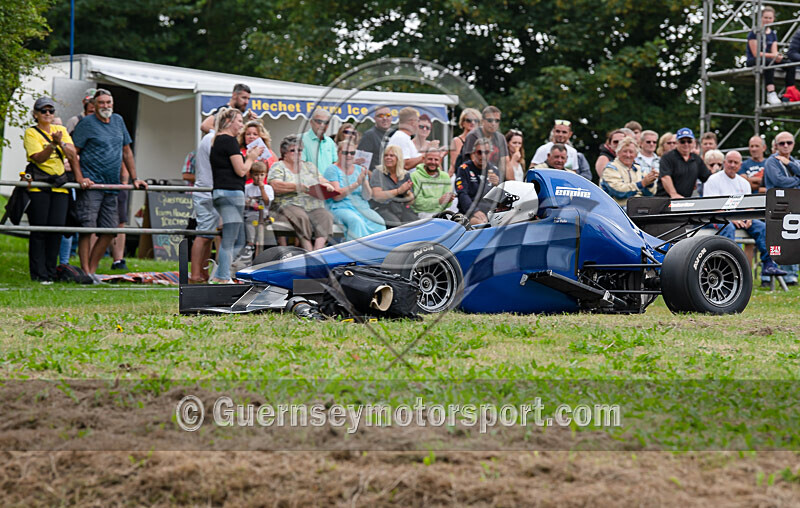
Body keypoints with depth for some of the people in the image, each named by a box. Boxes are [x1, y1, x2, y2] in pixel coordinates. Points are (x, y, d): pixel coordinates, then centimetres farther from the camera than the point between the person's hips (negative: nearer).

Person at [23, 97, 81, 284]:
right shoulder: (31, 132, 2)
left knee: (57, 228, -3)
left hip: (60, 186, 4)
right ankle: (38, 275, -1)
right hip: (38, 186, -4)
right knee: (39, 230, -5)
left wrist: (60, 143, -14)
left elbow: (72, 155, 3)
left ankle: (50, 273, 6)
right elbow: (39, 158, -12)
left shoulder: (61, 130, 15)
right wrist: (53, 144, -25)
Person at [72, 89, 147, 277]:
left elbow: (126, 152, 22)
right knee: (87, 228, -10)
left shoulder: (118, 121, 16)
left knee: (109, 230, 3)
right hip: (90, 184, -6)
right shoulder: (87, 123, -2)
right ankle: (85, 272, -8)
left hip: (111, 186, 6)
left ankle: (92, 270, 12)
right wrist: (79, 177, -16)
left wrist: (134, 178, 17)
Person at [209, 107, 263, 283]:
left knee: (239, 241, 14)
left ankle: (217, 277, 11)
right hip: (231, 192, -10)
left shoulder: (217, 141, 19)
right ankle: (222, 278, -4)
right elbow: (241, 170, -13)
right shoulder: (230, 140, -10)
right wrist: (251, 157, 4)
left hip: (219, 192, 10)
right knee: (229, 241, -6)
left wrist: (248, 157, 18)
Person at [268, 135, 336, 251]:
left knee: (326, 217, -29)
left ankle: (318, 250, -44)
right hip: (290, 205, -4)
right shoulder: (278, 167, 10)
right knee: (302, 217, -37)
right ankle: (309, 251, -41)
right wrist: (299, 187, -14)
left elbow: (323, 181, 21)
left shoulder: (309, 166, 26)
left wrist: (326, 185, -4)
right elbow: (276, 186, -7)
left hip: (314, 207, 4)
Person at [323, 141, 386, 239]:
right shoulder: (332, 170, 2)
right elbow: (336, 196, -11)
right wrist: (356, 184, -17)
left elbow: (367, 197, 7)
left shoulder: (360, 170, 16)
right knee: (357, 221, -36)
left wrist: (364, 182, -13)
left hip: (362, 208, 4)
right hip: (341, 208, -4)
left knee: (379, 223, -26)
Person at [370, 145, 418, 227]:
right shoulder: (378, 173, 4)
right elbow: (377, 196, -9)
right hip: (384, 208, -4)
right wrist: (399, 191, -12)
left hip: (403, 209, 4)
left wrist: (407, 193, -9)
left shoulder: (406, 175, 15)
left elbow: (411, 201, 13)